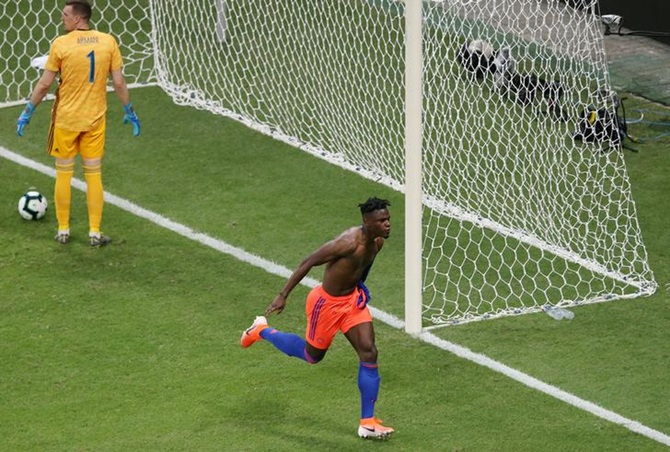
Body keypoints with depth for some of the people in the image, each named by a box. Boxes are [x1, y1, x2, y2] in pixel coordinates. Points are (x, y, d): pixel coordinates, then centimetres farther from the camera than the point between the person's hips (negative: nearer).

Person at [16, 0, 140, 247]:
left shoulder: (61, 44, -12)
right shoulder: (108, 42, -5)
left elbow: (45, 83, -8)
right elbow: (119, 82, -2)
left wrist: (28, 111, 3)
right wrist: (129, 111, 11)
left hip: (65, 118, -2)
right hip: (95, 119, 2)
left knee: (63, 173, 11)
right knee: (94, 175, 9)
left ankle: (63, 230, 17)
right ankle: (95, 233, 11)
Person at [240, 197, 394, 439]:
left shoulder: (377, 242, -6)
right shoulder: (350, 242, -32)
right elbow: (309, 262, -27)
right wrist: (283, 295, -26)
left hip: (352, 299, 7)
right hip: (326, 302, -7)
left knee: (369, 353, -4)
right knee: (313, 354, 14)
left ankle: (368, 423, 1)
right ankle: (262, 331, 37)